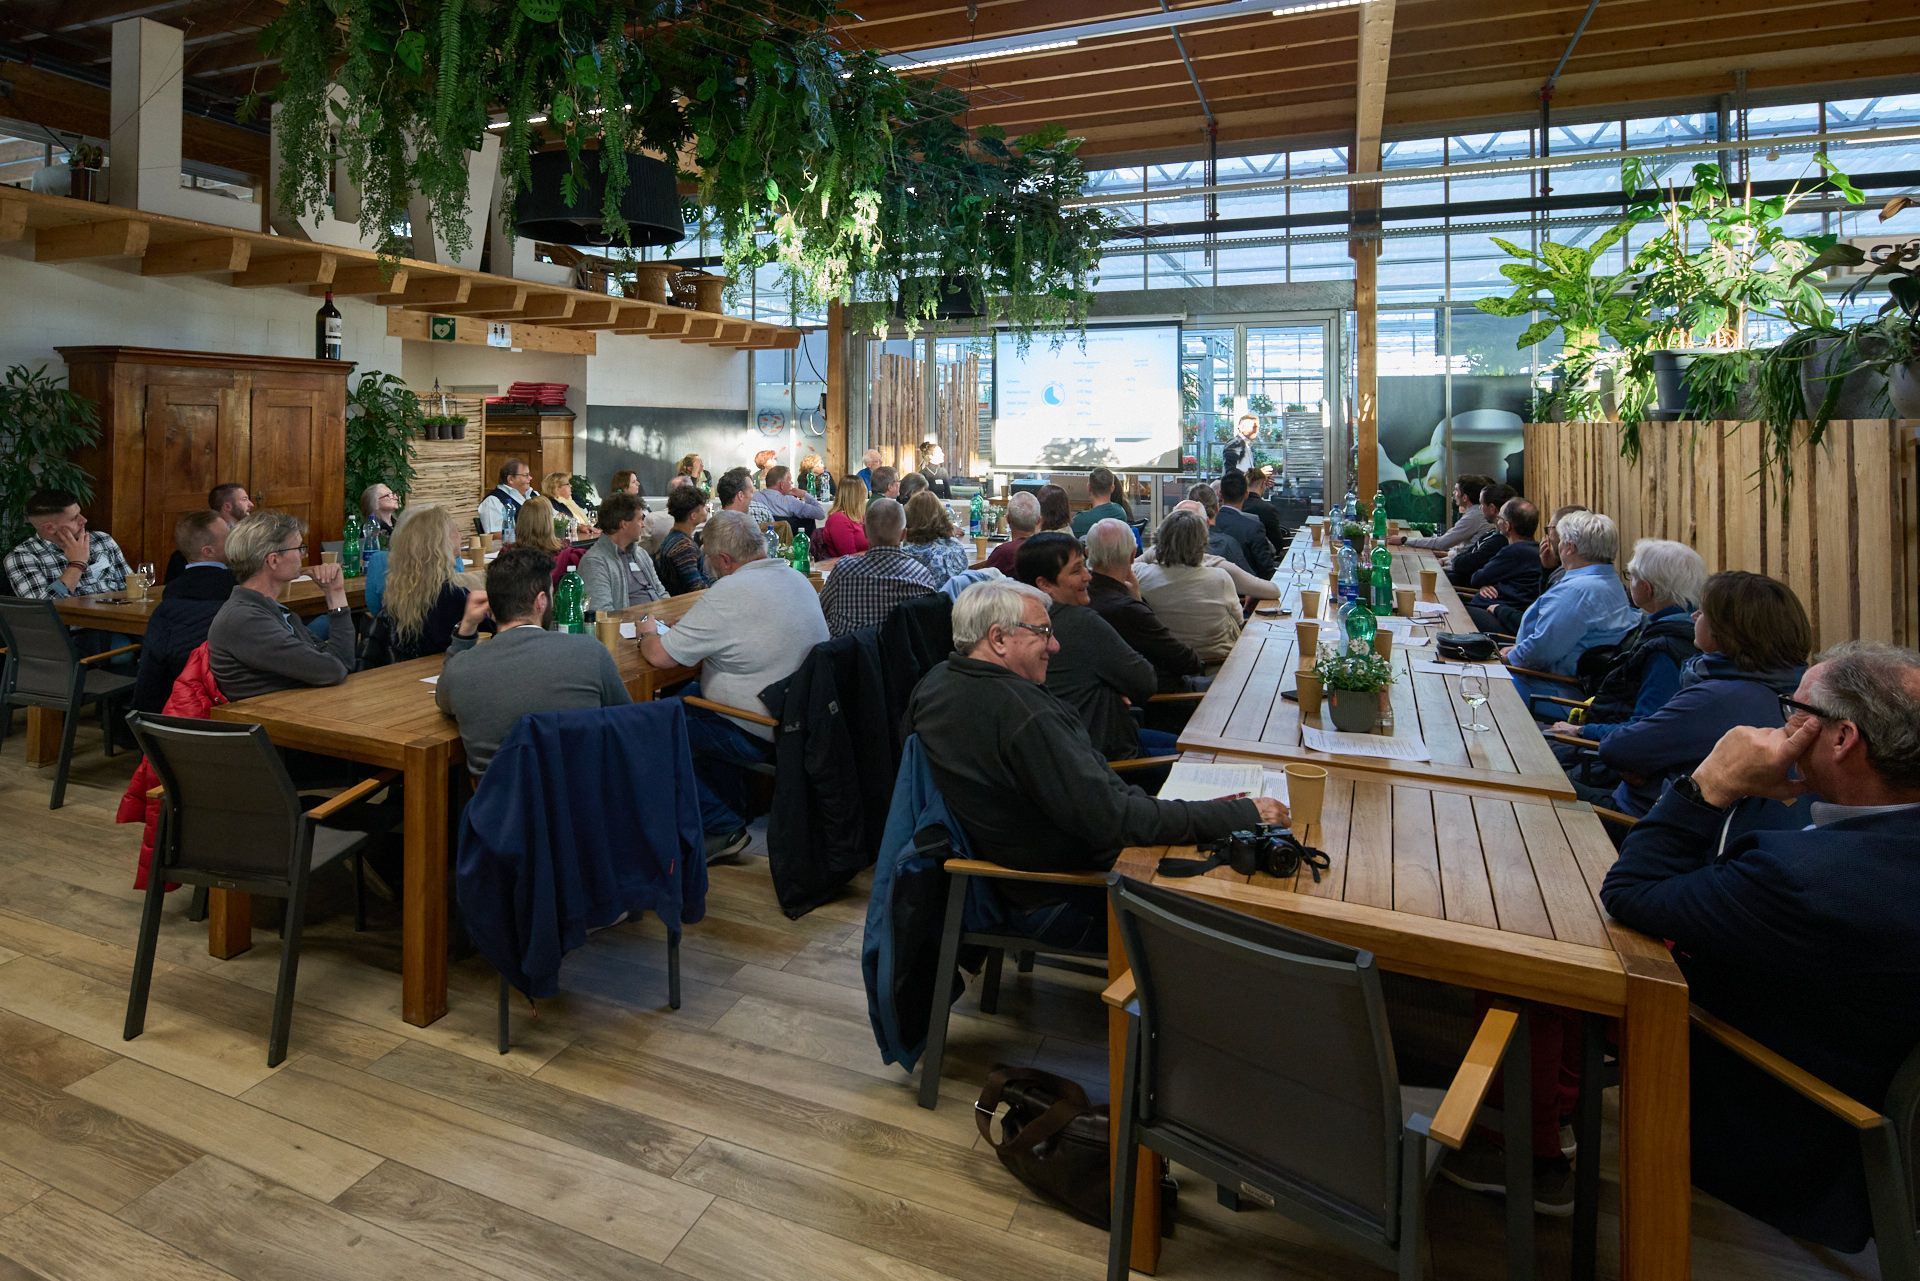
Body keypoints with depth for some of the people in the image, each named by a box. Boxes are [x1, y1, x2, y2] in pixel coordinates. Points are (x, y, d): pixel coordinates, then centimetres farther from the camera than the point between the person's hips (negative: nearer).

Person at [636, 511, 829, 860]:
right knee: (694, 695, 26)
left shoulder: (729, 594, -22)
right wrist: (687, 625, 16)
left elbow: (662, 656, -19)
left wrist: (647, 634, 3)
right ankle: (731, 808, 31)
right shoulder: (797, 579, 5)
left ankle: (722, 828, 9)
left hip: (760, 736, -9)